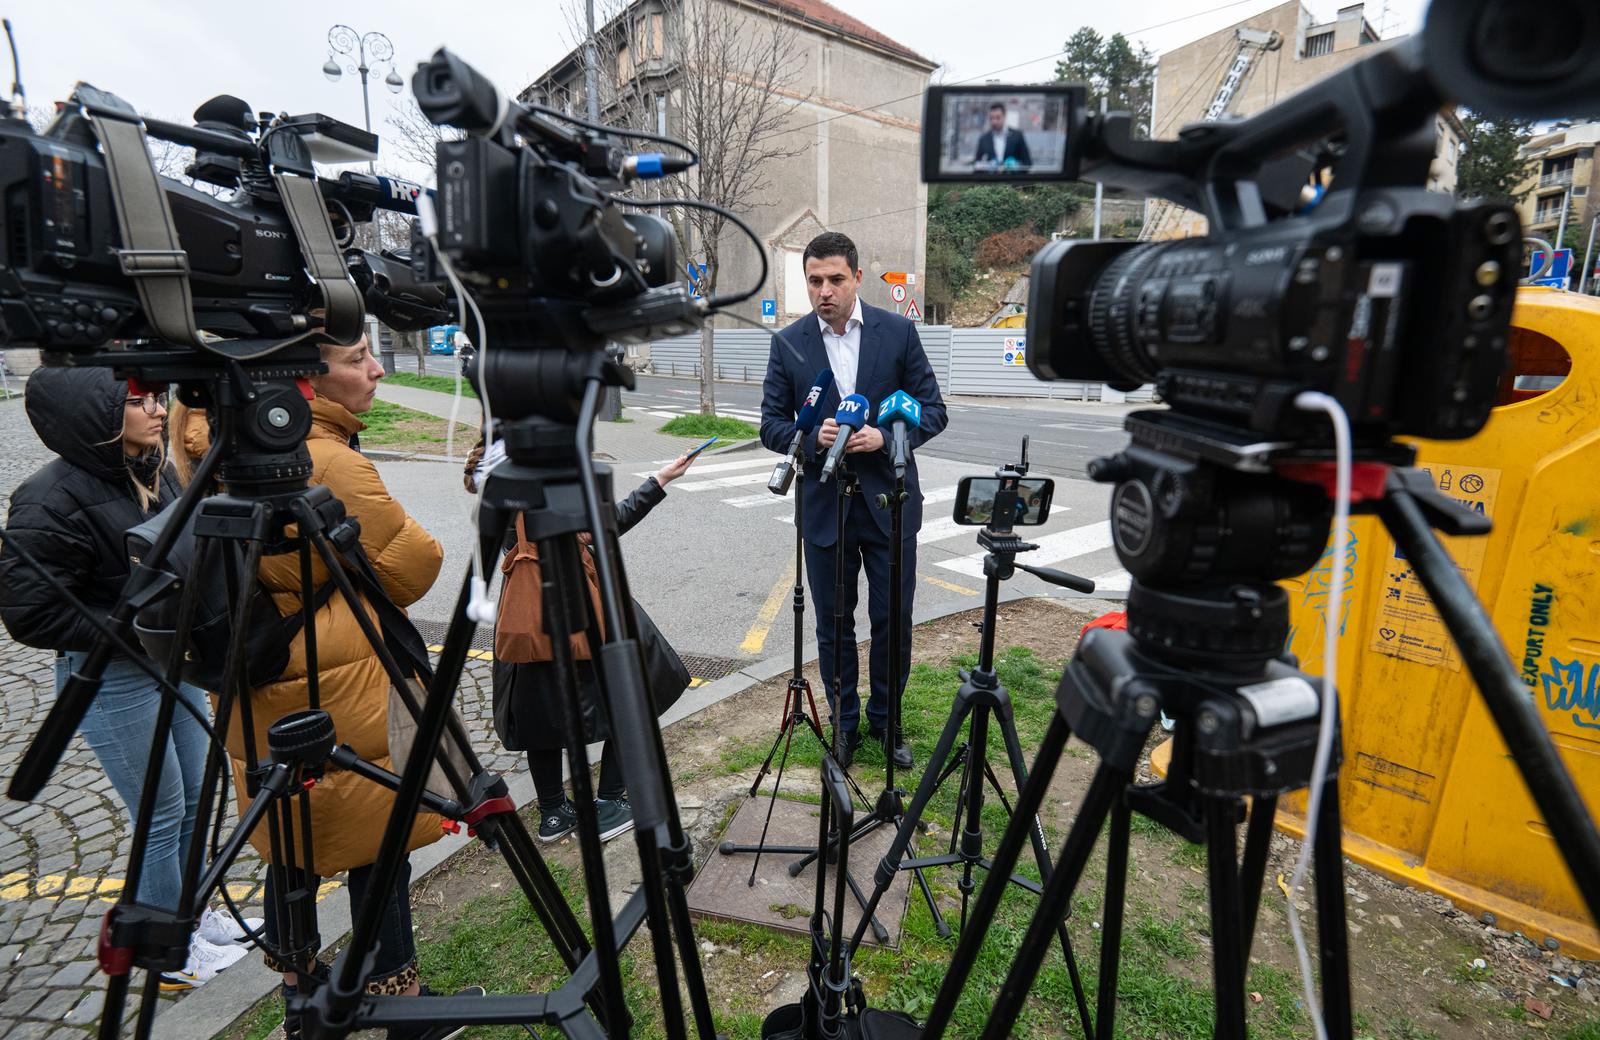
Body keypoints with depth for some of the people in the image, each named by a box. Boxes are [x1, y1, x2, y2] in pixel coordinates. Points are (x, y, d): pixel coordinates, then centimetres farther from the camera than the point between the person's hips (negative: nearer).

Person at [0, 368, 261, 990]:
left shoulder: (152, 474, 1)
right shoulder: (53, 501, -22)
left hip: (172, 660, 8)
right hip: (110, 679, -7)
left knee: (198, 794, 18)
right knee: (162, 814, 6)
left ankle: (193, 915, 40)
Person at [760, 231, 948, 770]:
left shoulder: (898, 331, -1)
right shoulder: (788, 343, 1)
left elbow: (933, 410, 0)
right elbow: (771, 424, 2)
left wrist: (886, 436, -18)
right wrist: (814, 437, -19)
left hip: (889, 502, 0)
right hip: (824, 506, 1)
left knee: (893, 620, 9)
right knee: (833, 623, 11)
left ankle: (885, 719, 32)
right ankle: (845, 722, 32)